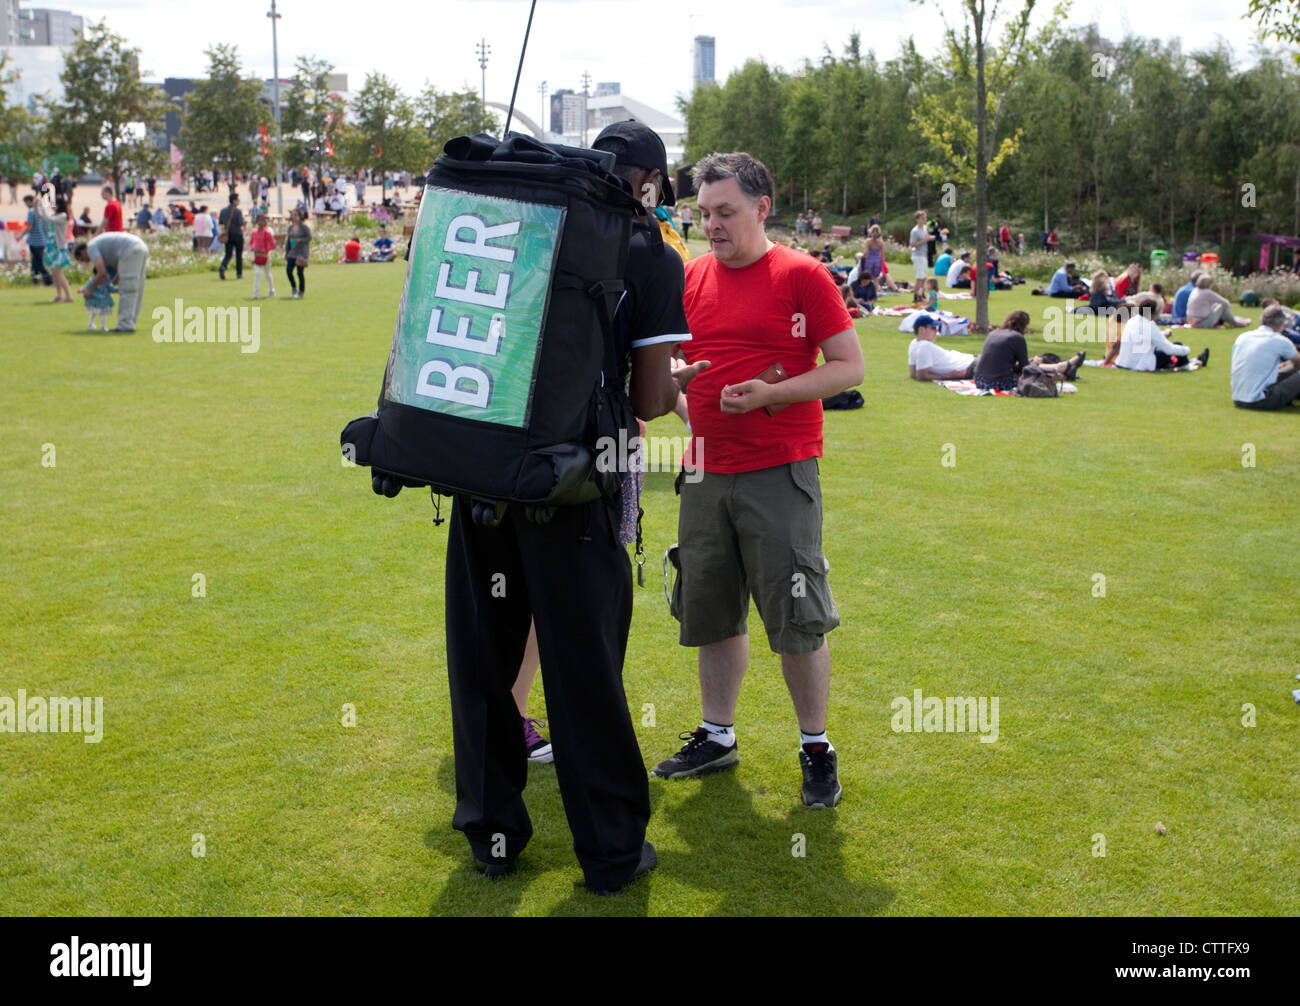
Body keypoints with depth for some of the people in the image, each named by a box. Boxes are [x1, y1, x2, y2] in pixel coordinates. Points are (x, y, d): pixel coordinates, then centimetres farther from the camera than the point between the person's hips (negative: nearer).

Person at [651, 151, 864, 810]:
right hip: (707, 471, 5)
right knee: (712, 612, 13)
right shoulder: (690, 278, 10)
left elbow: (849, 366, -7)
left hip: (779, 472, -5)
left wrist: (769, 393, -17)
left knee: (798, 620, -3)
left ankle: (816, 749, 13)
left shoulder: (801, 276, -5)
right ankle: (717, 736, 29)